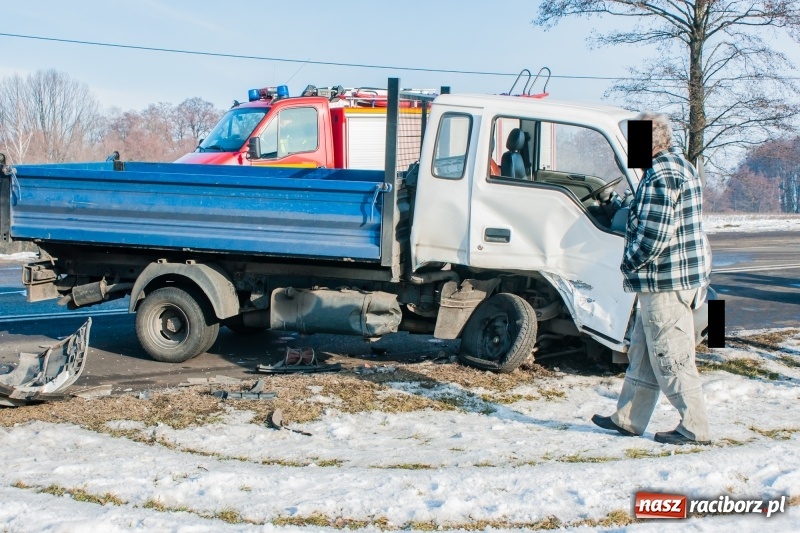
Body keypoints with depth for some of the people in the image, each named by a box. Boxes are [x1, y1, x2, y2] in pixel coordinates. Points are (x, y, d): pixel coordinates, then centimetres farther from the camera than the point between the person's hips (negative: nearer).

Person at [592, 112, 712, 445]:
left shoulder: (662, 174, -18)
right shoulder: (679, 165, 16)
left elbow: (654, 233, -25)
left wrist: (629, 263, -10)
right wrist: (635, 266, 16)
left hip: (666, 282, -11)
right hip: (680, 276, 11)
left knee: (669, 358, -4)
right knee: (642, 353, 17)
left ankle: (695, 429, 3)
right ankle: (628, 420, 25)